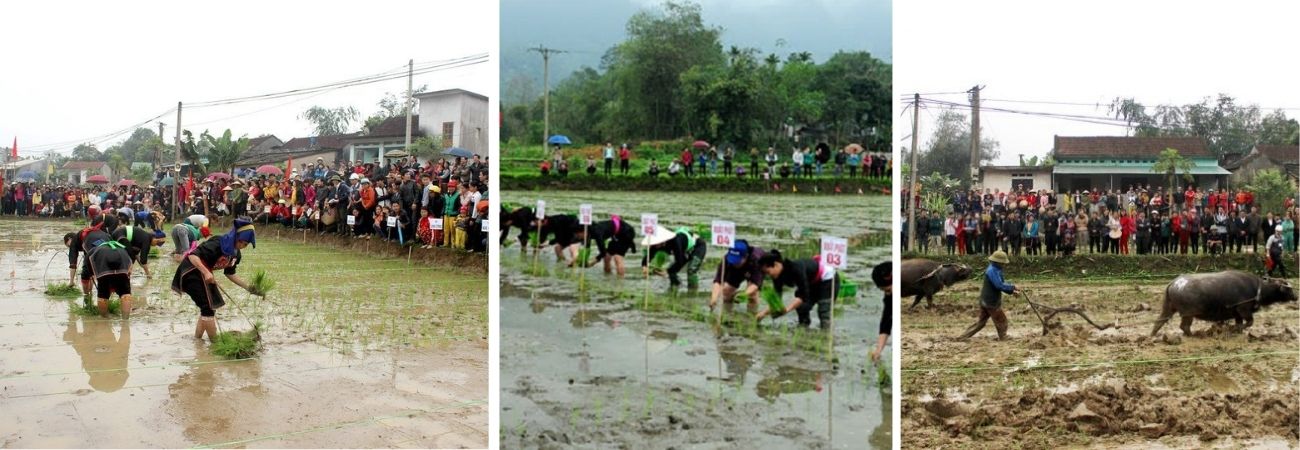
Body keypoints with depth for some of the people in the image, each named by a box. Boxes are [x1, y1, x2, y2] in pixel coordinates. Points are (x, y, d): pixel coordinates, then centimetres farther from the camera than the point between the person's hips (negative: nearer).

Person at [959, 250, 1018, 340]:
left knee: (981, 322, 14)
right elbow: (1000, 285, -26)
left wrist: (1011, 291, 2)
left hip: (985, 301, 10)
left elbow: (1001, 283, 14)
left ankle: (963, 336, 12)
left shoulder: (995, 270, 11)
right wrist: (1012, 287, -17)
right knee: (1001, 321, 7)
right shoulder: (992, 271, -21)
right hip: (991, 302, -10)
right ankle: (1003, 339, 20)